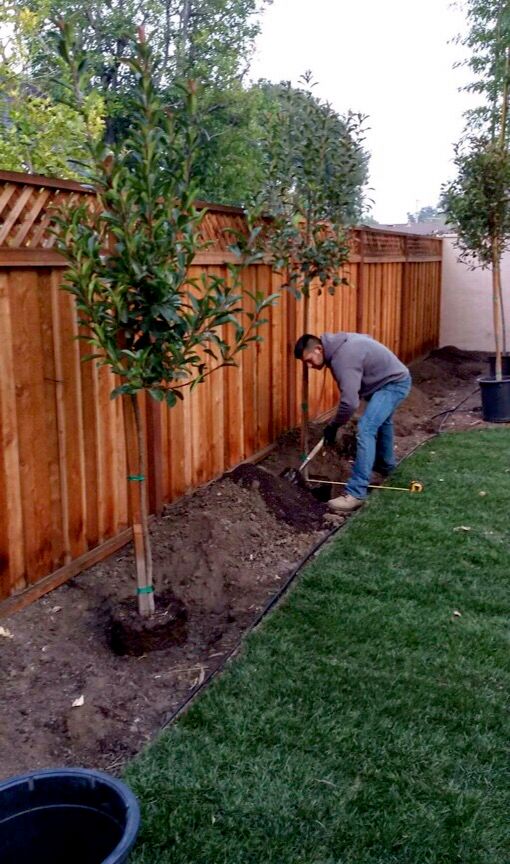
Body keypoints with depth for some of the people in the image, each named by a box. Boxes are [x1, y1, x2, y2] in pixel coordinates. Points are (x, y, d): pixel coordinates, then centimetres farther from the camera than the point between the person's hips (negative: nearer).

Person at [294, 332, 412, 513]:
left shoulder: (343, 358, -29)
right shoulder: (338, 345, 1)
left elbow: (350, 402, -32)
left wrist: (333, 426, -17)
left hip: (394, 383, -10)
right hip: (392, 380, 10)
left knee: (366, 430, -20)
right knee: (380, 420, 31)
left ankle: (355, 493, -22)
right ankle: (385, 464, 55)